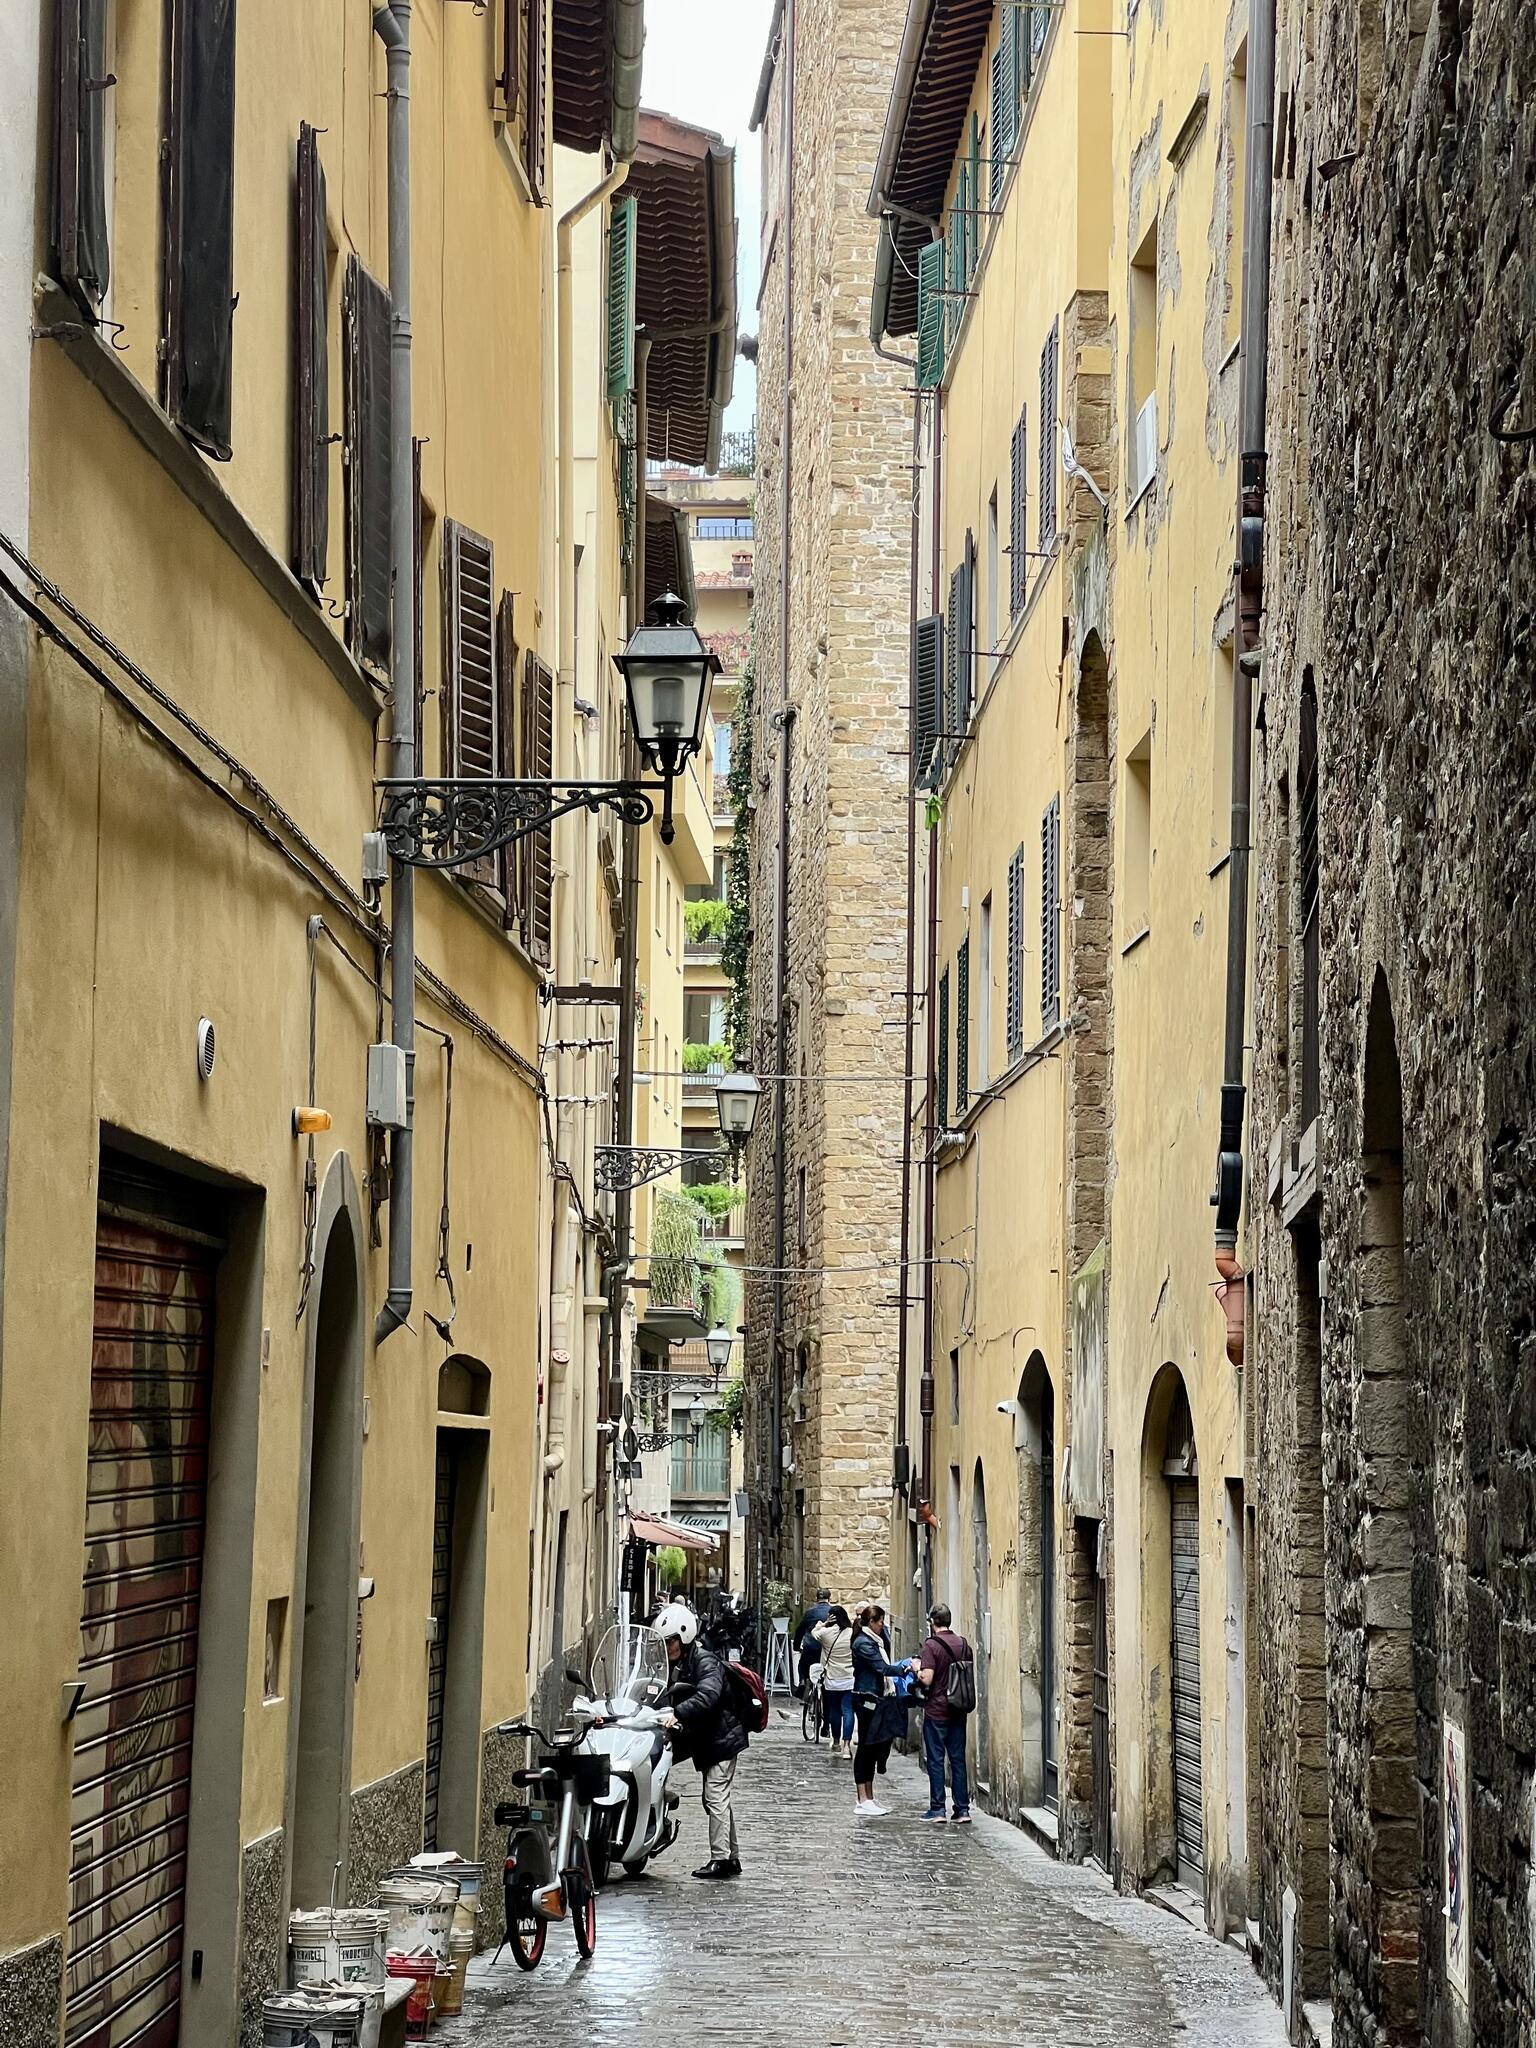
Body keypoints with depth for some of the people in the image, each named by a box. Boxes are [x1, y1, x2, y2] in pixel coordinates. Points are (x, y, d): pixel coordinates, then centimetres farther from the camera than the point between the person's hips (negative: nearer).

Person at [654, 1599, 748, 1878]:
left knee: (715, 1798, -11)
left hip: (721, 1738, -10)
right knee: (718, 1800, 14)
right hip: (705, 1741, 10)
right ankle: (732, 1858, 21)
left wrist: (676, 1714, -46)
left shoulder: (706, 1662, -18)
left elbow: (707, 1696, -35)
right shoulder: (677, 1665, 13)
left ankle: (720, 1858, -10)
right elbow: (668, 1697, 9)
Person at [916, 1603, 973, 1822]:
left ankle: (937, 1809, 3)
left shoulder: (931, 1646, -14)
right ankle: (963, 1809, 8)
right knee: (958, 1759, 8)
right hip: (958, 1711, 5)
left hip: (936, 1711, -5)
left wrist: (916, 1668, -1)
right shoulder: (963, 1644, 4)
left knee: (935, 1760, 2)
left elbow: (926, 1679, -19)